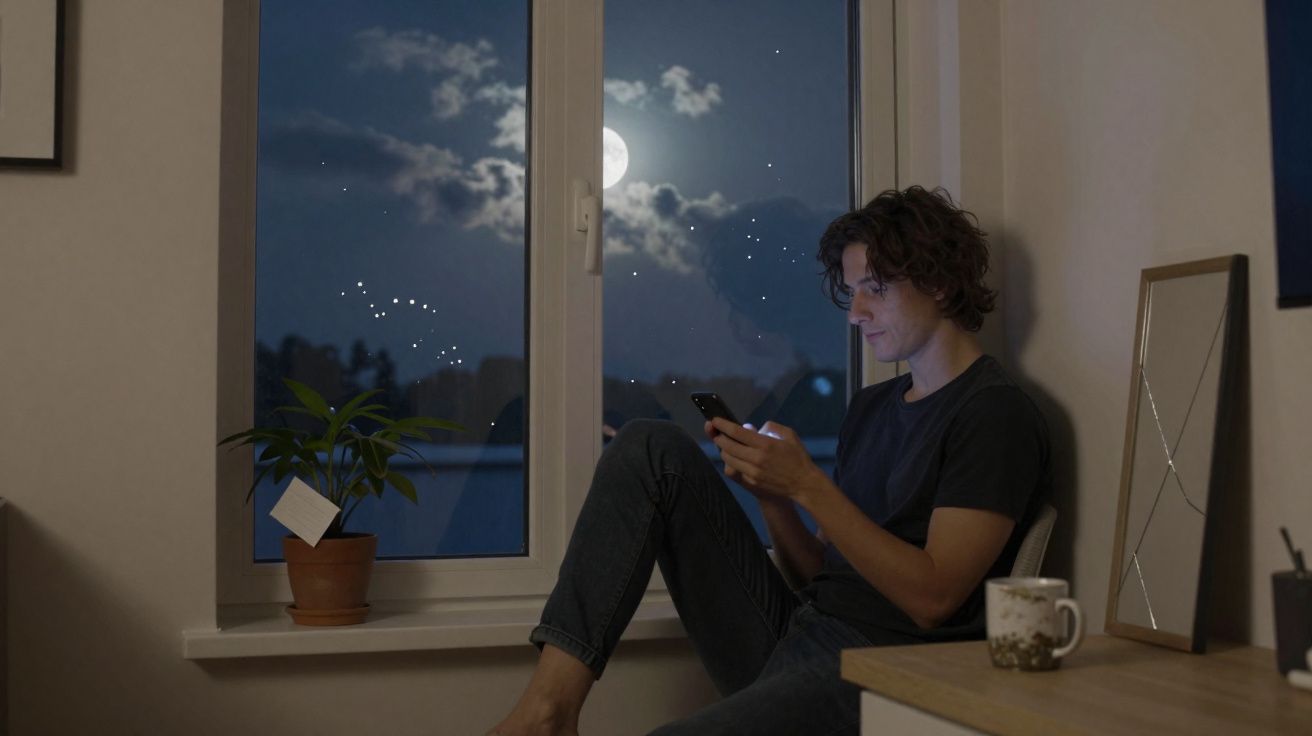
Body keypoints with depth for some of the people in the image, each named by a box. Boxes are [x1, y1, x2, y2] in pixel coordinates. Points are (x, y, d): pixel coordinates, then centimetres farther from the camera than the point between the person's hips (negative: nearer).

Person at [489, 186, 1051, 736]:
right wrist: (769, 491, -1)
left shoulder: (995, 412, -5)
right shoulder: (870, 405, 20)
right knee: (653, 449, -4)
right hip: (793, 634, 9)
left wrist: (807, 485, -16)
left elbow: (932, 597, -14)